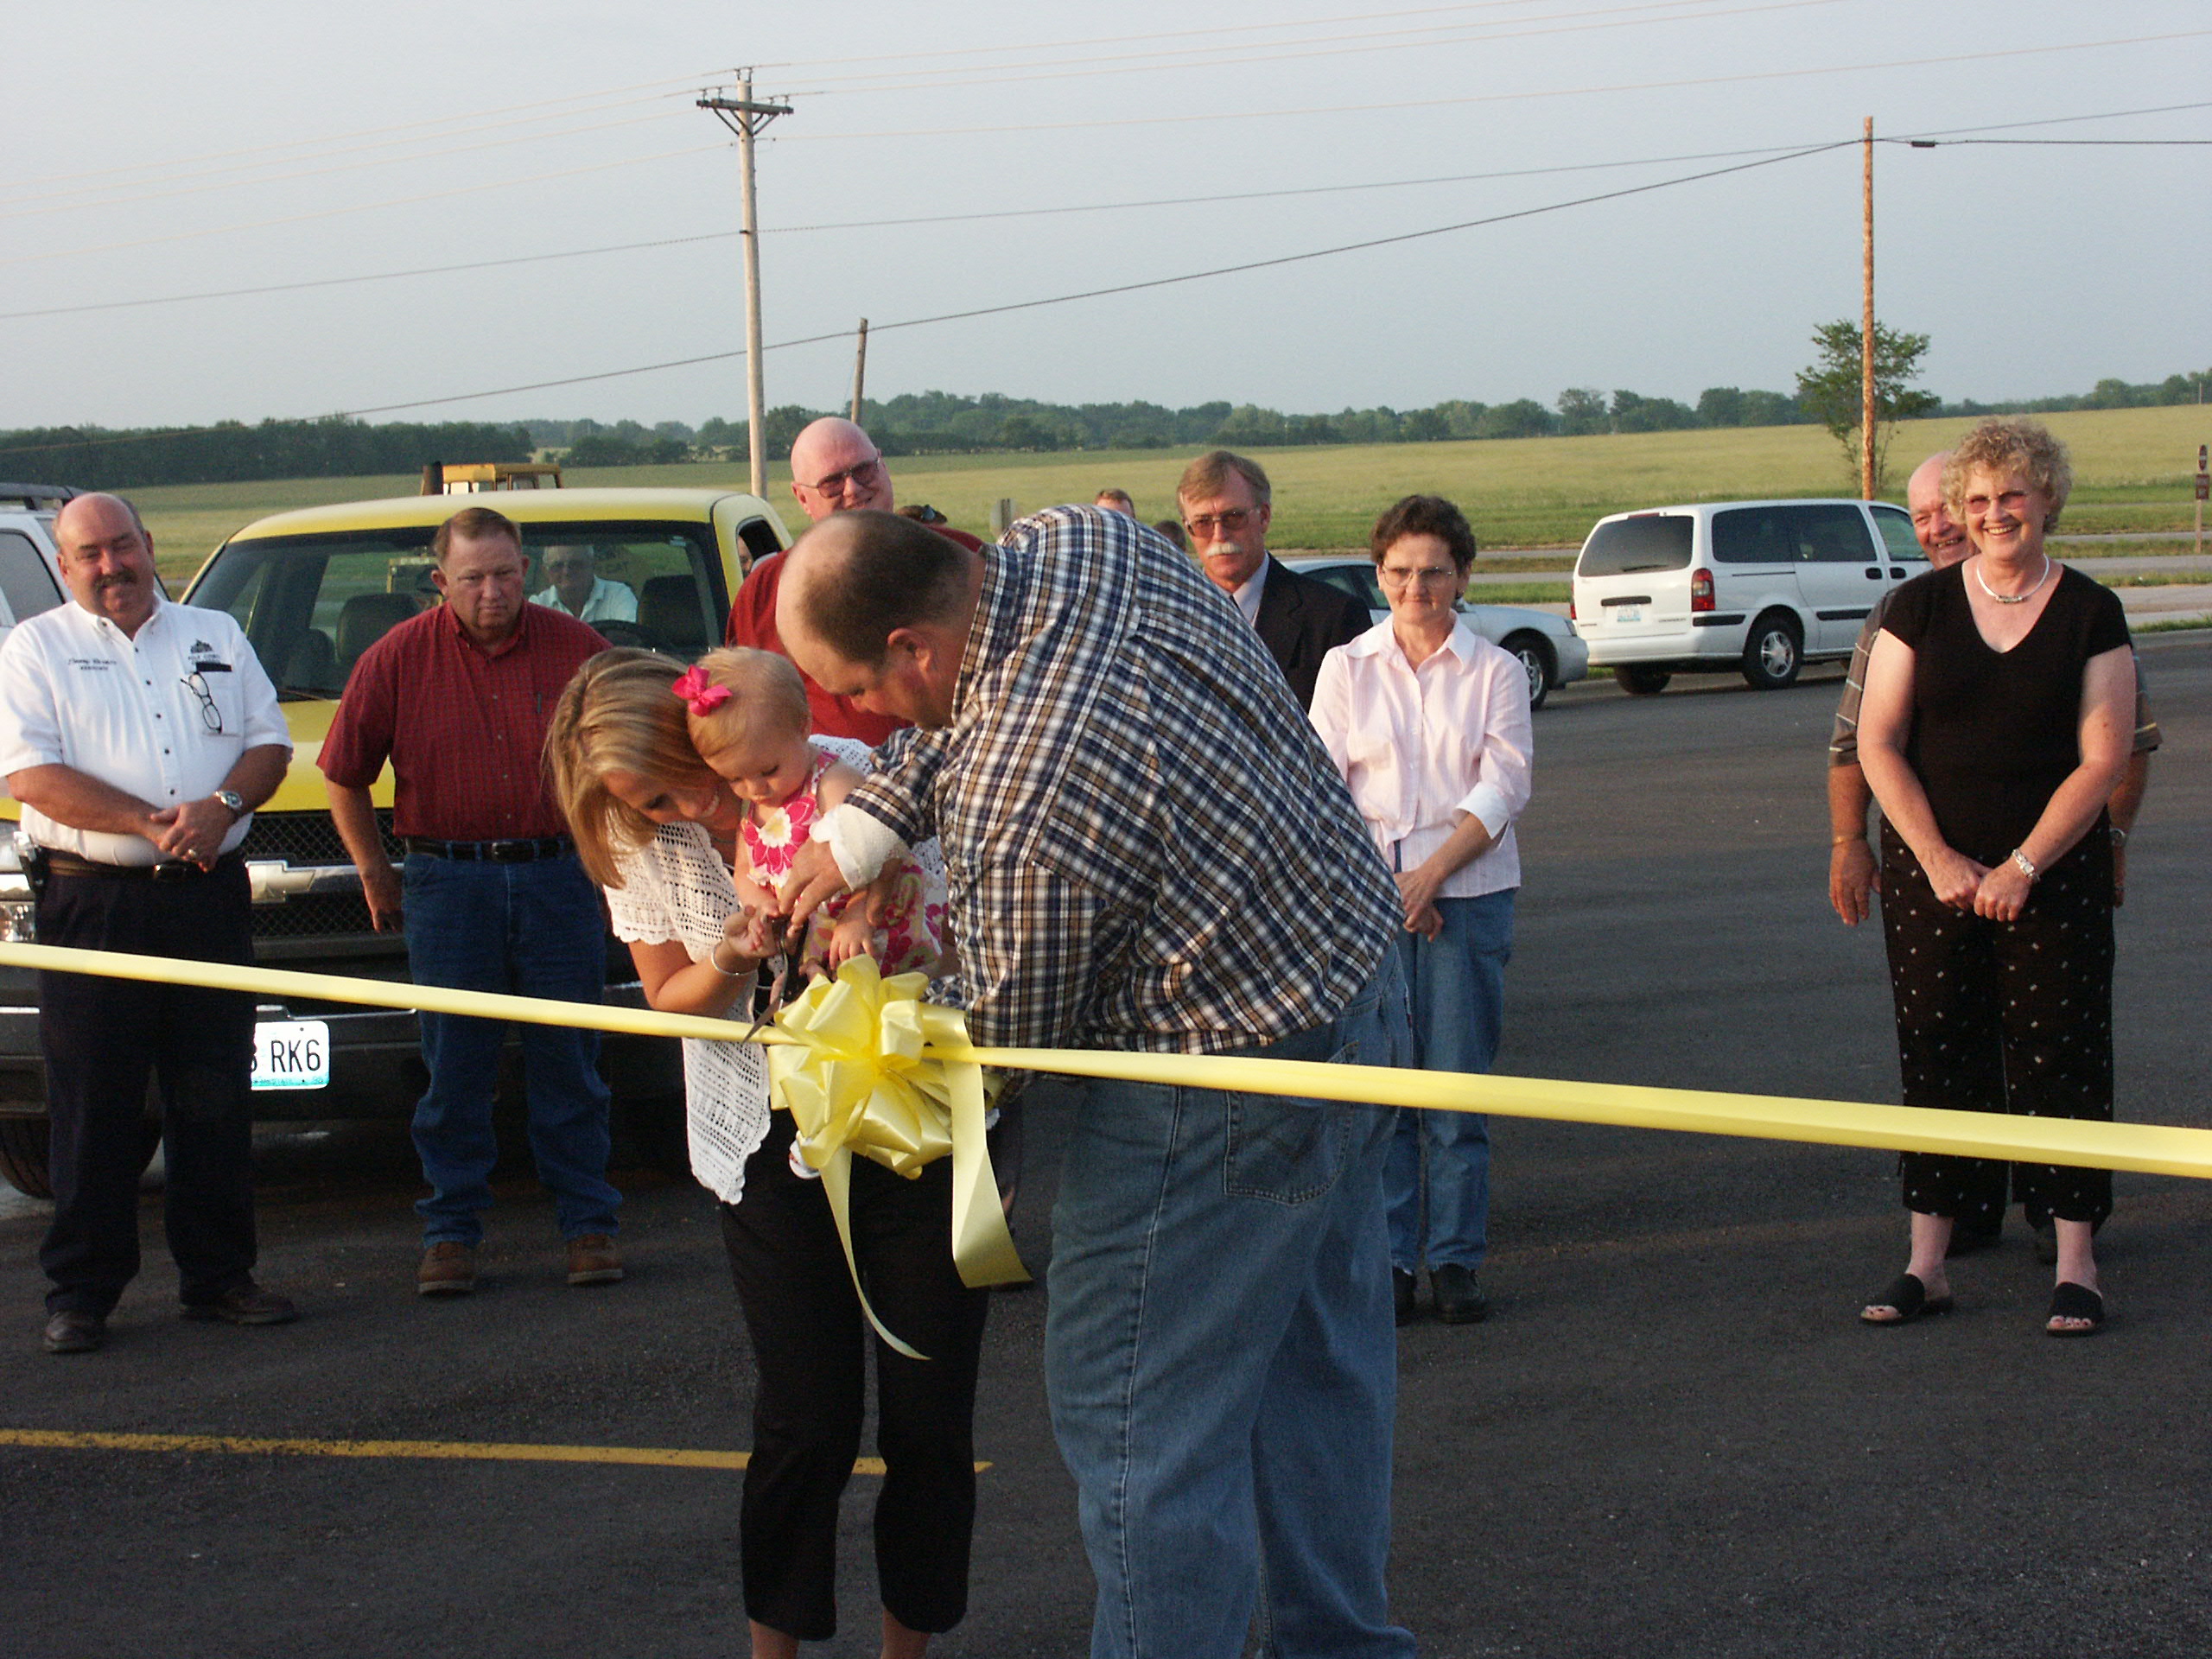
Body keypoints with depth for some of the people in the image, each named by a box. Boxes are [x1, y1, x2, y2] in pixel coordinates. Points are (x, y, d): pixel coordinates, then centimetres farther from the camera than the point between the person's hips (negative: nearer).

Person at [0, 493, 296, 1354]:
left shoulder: (214, 636, 15)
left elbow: (269, 739, 11)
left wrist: (221, 807, -9)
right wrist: (148, 822, -17)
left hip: (209, 896, 3)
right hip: (92, 903, -3)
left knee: (217, 1097, 6)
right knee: (94, 1108, -1)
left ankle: (219, 1274, 16)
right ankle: (80, 1292, 6)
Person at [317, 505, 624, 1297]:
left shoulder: (576, 648, 1)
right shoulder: (399, 658, -1)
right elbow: (345, 776, 8)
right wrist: (374, 873, 8)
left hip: (558, 873, 1)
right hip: (446, 881, 0)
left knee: (569, 1062, 5)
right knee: (454, 1069, 2)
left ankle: (588, 1224, 13)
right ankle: (451, 1232, 11)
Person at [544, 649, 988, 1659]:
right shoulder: (641, 850, -6)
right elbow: (670, 999, 6)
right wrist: (729, 965, -18)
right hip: (769, 1144, 1)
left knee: (930, 1414, 2)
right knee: (805, 1419, -1)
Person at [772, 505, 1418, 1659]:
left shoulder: (1013, 824, -31)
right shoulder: (1077, 542, -7)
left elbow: (1012, 1042, -12)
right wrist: (862, 832, 4)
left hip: (1233, 1082, -10)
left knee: (1136, 1413, 2)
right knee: (1318, 1365, 22)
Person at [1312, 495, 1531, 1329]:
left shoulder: (1495, 672, 5)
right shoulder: (1346, 668, 8)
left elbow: (1504, 789, -2)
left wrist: (1430, 875, -12)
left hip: (1469, 893, -1)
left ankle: (1456, 1259, 8)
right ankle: (1389, 1258, 7)